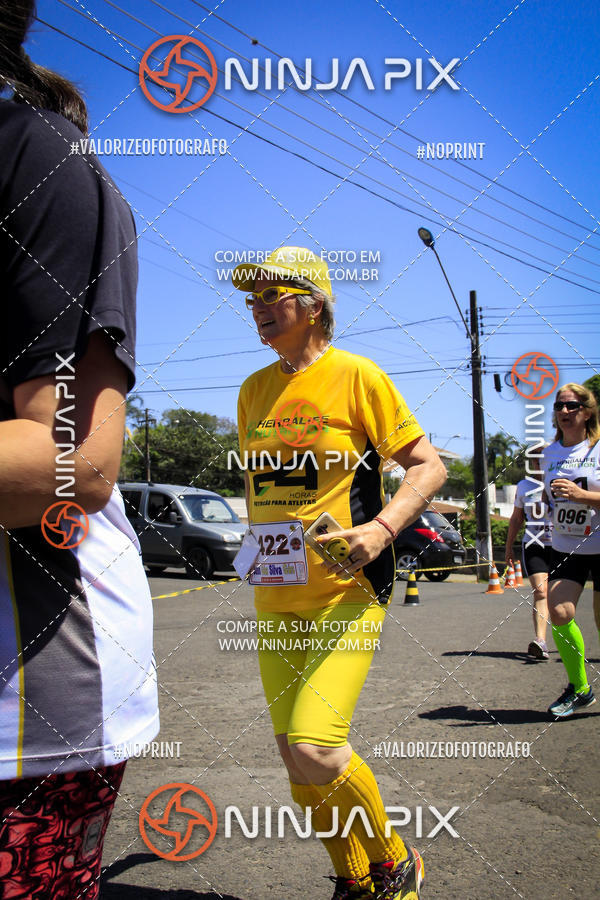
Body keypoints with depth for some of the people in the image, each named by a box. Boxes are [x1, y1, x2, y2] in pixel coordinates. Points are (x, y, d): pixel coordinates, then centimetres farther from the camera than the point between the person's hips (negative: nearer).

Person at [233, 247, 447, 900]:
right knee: (296, 756, 9)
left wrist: (380, 529, -21)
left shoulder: (356, 375, -7)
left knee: (316, 753, -18)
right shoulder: (253, 390, 11)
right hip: (275, 599, 7)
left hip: (346, 590, -6)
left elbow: (429, 466, -6)